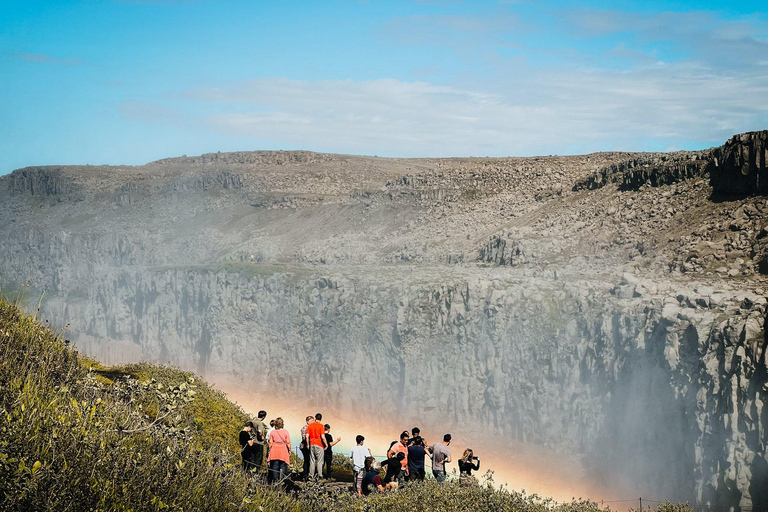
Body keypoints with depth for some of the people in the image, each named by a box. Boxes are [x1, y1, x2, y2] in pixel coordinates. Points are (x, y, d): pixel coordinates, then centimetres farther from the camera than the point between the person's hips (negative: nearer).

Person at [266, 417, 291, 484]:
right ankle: (282, 480, -5)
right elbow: (288, 443, -2)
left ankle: (275, 480, 3)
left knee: (275, 467, 5)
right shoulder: (285, 432, -2)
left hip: (274, 451, 1)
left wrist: (270, 450, 12)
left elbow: (270, 443, 1)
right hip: (284, 451, -1)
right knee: (283, 466, 2)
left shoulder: (272, 432, 1)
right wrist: (289, 451, 7)